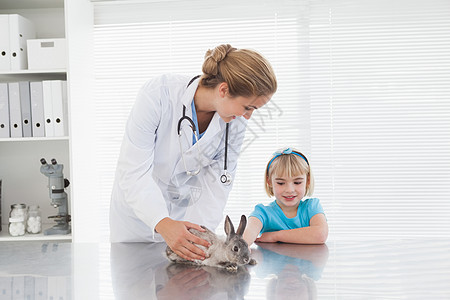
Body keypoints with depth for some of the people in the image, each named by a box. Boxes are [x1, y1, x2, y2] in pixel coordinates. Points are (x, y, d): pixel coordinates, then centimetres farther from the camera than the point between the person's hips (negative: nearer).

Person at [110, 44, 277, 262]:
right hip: (139, 207, -2)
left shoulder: (235, 122, -16)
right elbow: (133, 170, -33)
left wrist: (201, 230, -30)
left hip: (188, 209, 2)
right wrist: (163, 224, -45)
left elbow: (217, 182, -15)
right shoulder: (159, 94, -30)